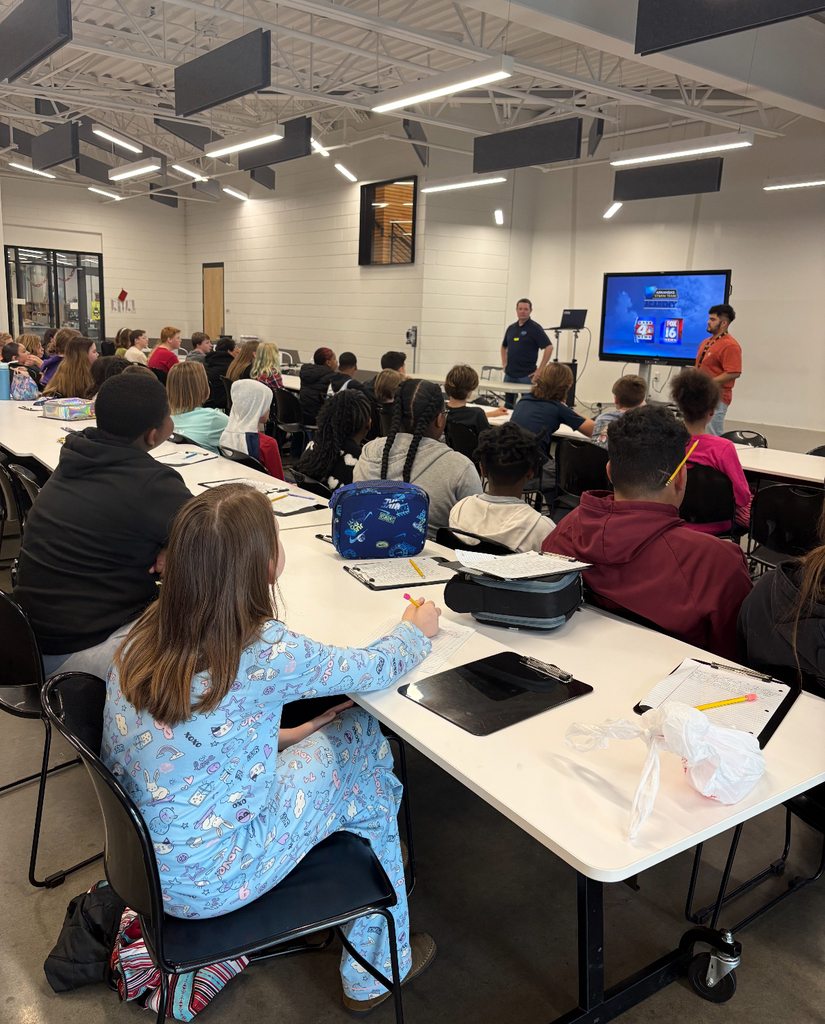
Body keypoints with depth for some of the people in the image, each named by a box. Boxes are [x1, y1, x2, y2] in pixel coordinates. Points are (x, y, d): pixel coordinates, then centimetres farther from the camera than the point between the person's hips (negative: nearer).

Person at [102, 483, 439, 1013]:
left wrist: (279, 736, 8)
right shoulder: (266, 652, -27)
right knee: (368, 777, 10)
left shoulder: (149, 634, -8)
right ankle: (376, 975, 30)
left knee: (350, 730, 12)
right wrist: (416, 630, 9)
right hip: (206, 882, -6)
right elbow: (374, 668, -10)